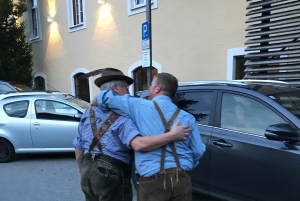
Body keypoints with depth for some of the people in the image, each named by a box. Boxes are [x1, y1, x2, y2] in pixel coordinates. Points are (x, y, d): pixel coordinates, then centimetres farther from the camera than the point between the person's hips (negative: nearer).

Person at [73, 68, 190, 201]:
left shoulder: (87, 113, 8)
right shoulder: (121, 118, -15)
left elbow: (78, 148, 13)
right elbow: (139, 144, -33)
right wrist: (173, 135, -28)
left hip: (88, 172, 7)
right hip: (111, 175, -7)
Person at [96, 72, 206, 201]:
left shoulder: (139, 106, -3)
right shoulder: (187, 118, 5)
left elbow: (106, 97, 0)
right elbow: (198, 151, 5)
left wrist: (95, 103, 22)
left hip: (152, 181, -2)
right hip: (182, 180, 3)